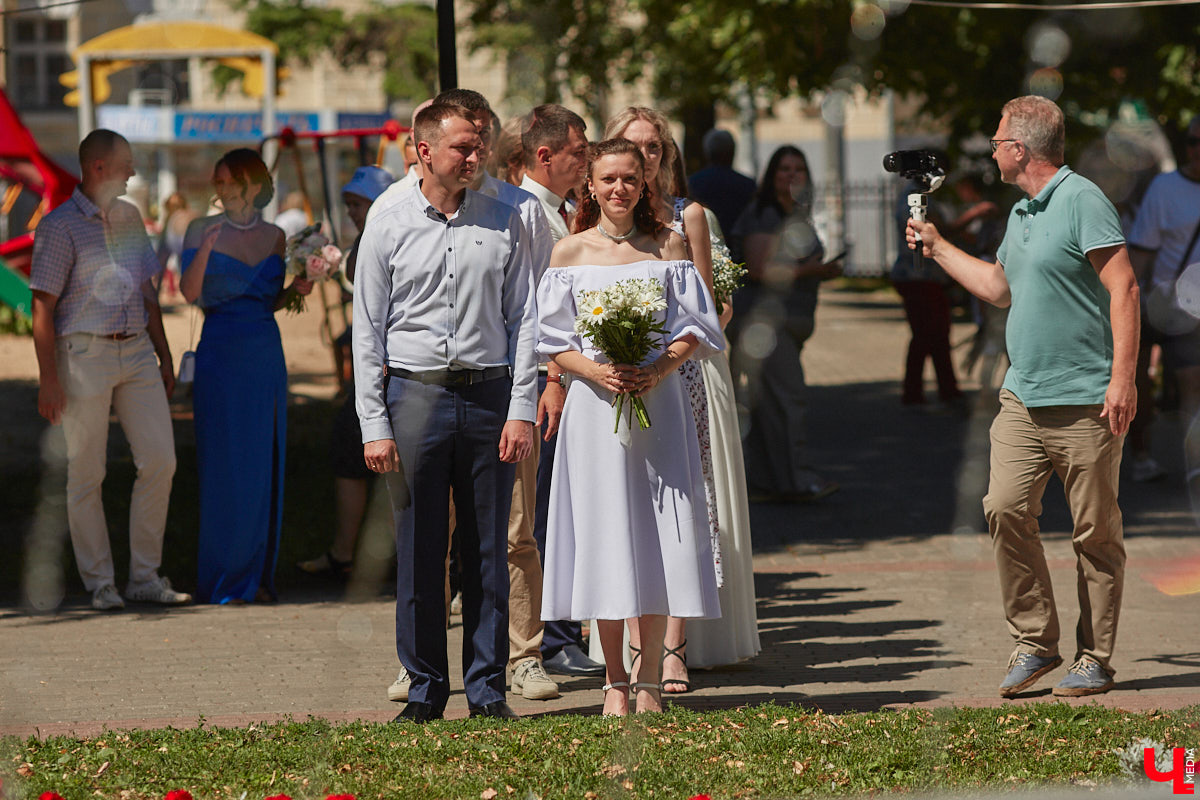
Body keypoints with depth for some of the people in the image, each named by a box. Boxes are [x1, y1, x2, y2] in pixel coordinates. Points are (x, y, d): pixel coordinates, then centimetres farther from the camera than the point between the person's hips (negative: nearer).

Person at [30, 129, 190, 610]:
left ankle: (145, 577, 8)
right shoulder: (60, 226, -7)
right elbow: (43, 307, -9)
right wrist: (48, 377, -14)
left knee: (160, 460, -1)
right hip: (84, 354, -6)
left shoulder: (129, 218, 14)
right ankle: (100, 584, 7)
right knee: (86, 473, -1)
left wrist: (164, 356, 18)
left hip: (137, 353, 6)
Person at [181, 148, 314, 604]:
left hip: (266, 353, 4)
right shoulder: (203, 231, -1)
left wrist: (296, 290, -4)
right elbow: (189, 293, -12)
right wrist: (205, 250, -27)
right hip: (220, 351, -4)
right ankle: (222, 582, 2)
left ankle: (255, 575, 12)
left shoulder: (274, 237, 10)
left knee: (264, 464, 4)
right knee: (225, 466, -5)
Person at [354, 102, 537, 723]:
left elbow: (523, 321, 7)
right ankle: (425, 688, 10)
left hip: (489, 394, 1)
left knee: (489, 550, 3)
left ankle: (488, 688, 10)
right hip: (415, 393, -1)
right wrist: (374, 425, -4)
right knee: (419, 550, 1)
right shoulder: (388, 228, 3)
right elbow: (367, 331, 3)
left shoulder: (504, 223, 8)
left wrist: (521, 411, -2)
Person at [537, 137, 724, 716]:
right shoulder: (570, 253, 5)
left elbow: (694, 327, 4)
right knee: (604, 534, 0)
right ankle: (614, 680, 8)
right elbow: (554, 341, 4)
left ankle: (650, 679, 5)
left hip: (658, 401, 0)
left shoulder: (667, 246, 6)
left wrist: (658, 369, -13)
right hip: (596, 405, 0)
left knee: (655, 535, -1)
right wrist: (595, 370, -15)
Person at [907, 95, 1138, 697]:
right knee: (1006, 509, -6)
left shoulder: (1082, 200, -9)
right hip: (1023, 398, 7)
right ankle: (1034, 642, 4)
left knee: (1095, 532, 0)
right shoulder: (1020, 214, 18)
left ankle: (1094, 659, 7)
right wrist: (937, 248, 37)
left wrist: (1123, 376, -21)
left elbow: (1123, 288, -15)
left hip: (1085, 400, -7)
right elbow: (999, 286, 34)